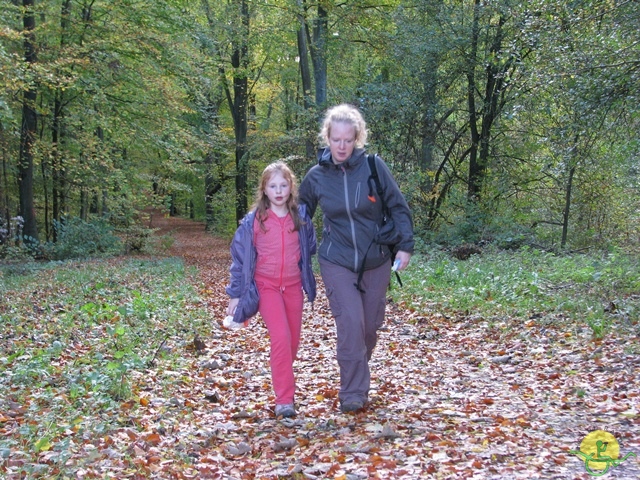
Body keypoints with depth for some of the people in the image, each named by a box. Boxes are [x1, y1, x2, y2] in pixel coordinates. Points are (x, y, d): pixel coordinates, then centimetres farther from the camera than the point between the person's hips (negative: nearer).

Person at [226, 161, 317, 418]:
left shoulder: (301, 218, 1)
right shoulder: (253, 221, -7)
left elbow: (309, 250, 14)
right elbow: (240, 258, -2)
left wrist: (307, 279, 9)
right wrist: (235, 294, -2)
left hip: (293, 286, 4)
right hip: (266, 286, -3)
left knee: (293, 339, 8)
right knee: (280, 336, -17)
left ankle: (283, 380, 33)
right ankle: (284, 399, -14)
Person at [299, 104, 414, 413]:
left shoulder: (373, 166, -9)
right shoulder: (316, 176, -4)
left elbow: (398, 207, -3)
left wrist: (405, 245, -9)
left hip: (376, 261, 1)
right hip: (337, 262, -1)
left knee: (371, 325, 11)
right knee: (351, 323, -13)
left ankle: (358, 374, 38)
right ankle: (353, 392, -3)